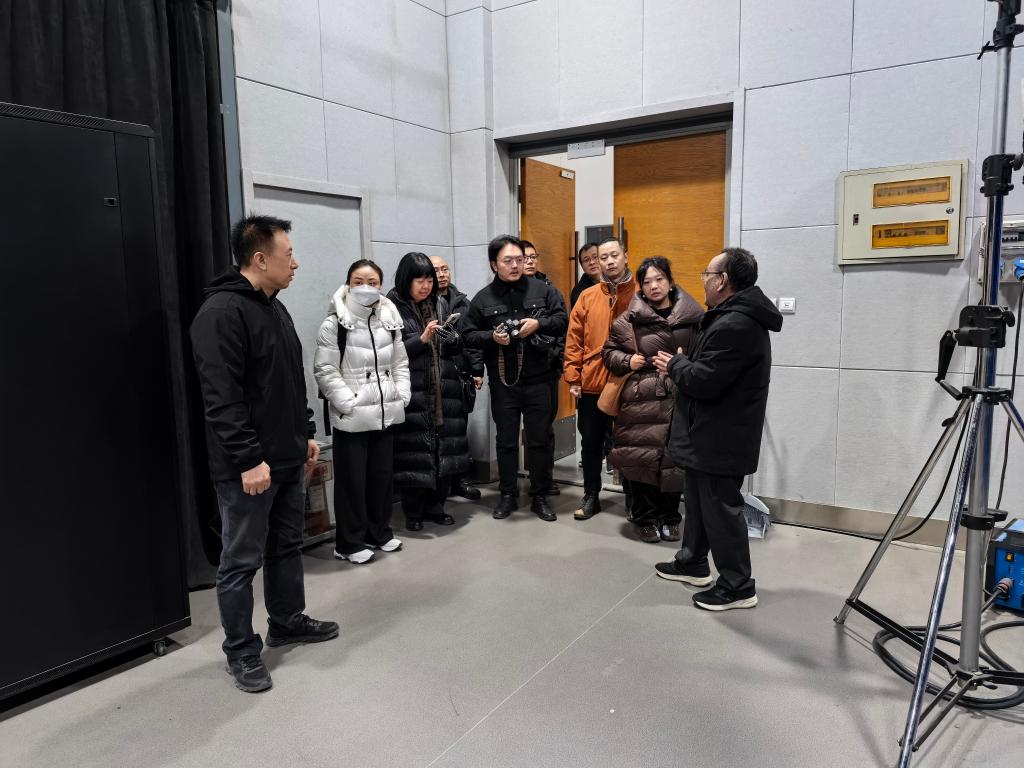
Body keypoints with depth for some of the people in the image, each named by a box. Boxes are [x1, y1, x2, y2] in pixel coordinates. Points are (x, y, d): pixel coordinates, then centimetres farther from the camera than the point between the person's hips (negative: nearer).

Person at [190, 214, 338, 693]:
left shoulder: (274, 308, 13)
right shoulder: (222, 312, -18)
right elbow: (221, 397, -23)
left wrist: (306, 434, 18)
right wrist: (248, 459, -23)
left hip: (288, 458, 9)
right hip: (248, 467, -9)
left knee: (286, 546, 20)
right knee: (242, 561, 5)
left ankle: (288, 622, 37)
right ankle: (241, 651, 20)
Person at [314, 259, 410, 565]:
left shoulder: (390, 321, 8)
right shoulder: (335, 324, -9)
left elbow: (400, 363, 14)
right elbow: (325, 371, -11)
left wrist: (402, 395, 3)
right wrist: (349, 402, -16)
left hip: (386, 414, 5)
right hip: (351, 418, -5)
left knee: (382, 476, 15)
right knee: (352, 480, 3)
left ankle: (380, 532, 31)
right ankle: (350, 542, 17)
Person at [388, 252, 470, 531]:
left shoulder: (441, 304, 12)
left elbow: (454, 350, 15)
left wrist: (454, 338, -6)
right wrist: (422, 339, -17)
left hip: (444, 389, 5)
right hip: (412, 391, -5)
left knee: (445, 449, 6)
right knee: (415, 451, -2)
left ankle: (435, 506, 22)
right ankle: (413, 512, 15)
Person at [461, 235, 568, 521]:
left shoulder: (542, 290, 0)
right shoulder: (483, 298, 1)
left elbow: (563, 319, 3)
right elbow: (468, 335, 4)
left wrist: (539, 323, -13)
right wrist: (491, 337, -14)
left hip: (537, 381, 0)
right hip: (502, 383, 1)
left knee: (539, 440, 8)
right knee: (505, 441, 11)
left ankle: (540, 497, 23)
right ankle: (508, 495, 27)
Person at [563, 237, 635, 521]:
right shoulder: (587, 297, 4)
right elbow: (574, 340, 3)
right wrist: (572, 377, -3)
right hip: (591, 384, 2)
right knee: (591, 443, 11)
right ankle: (591, 496, 26)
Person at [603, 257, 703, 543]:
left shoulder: (693, 316, 4)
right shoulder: (629, 319, 3)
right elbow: (610, 351, 12)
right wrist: (627, 361, -6)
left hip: (679, 401, 1)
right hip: (641, 401, -1)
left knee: (675, 460, 7)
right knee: (641, 459, 1)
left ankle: (669, 518, 26)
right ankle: (645, 519, 19)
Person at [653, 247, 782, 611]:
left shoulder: (734, 325, -24)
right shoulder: (738, 317, 12)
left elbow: (705, 381, -27)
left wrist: (674, 365, -10)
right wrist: (682, 364, 2)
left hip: (721, 438, -11)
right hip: (713, 433, 11)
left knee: (721, 508, 0)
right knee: (699, 499, 21)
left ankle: (738, 586, 12)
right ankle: (692, 562, 37)